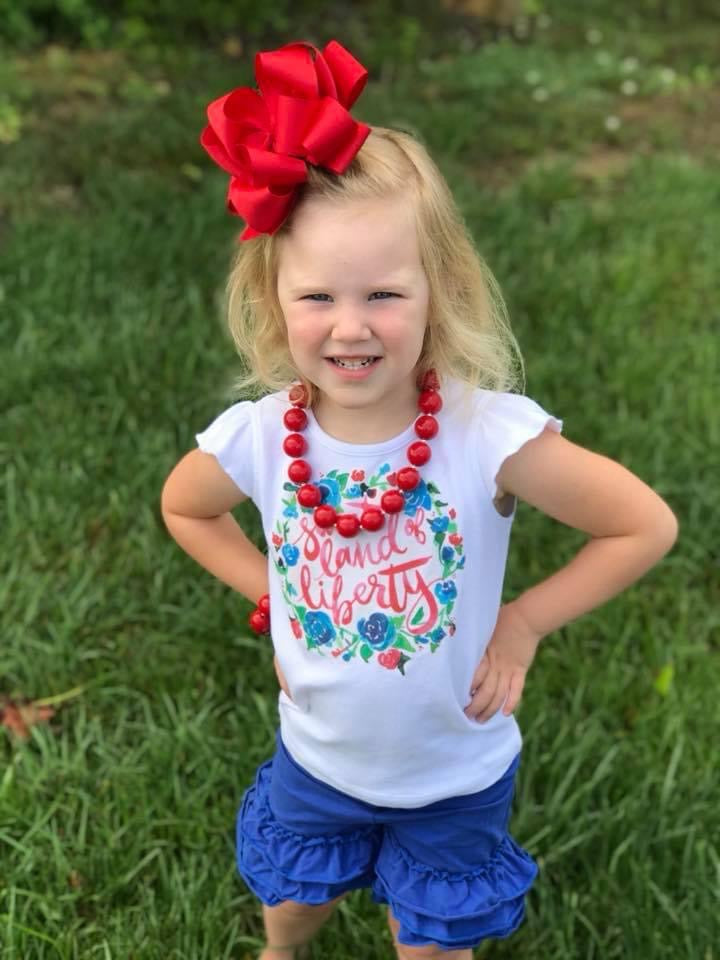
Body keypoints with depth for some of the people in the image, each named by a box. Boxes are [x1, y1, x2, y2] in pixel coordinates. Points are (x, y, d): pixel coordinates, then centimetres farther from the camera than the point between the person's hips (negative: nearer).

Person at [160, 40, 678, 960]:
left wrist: (522, 622, -19)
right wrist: (270, 597, -7)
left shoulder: (491, 436, -31)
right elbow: (185, 509, 1)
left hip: (454, 779, -2)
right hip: (316, 762, 3)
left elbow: (646, 525, -20)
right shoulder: (257, 438, -22)